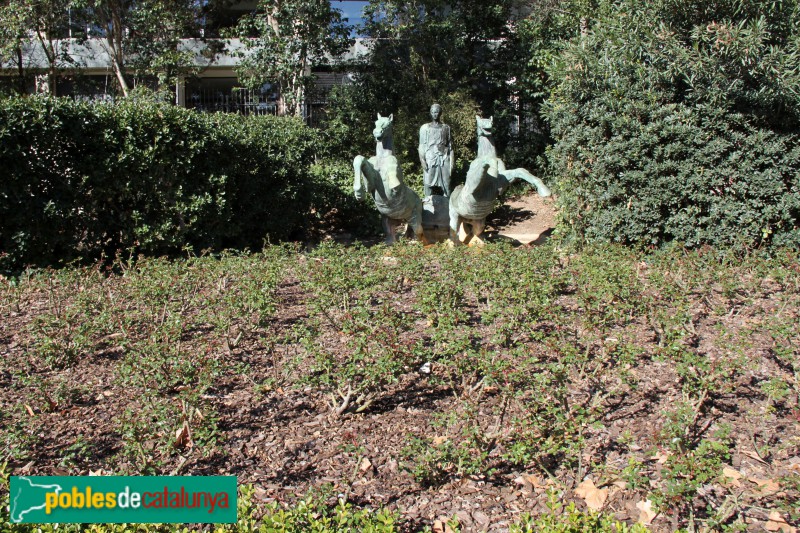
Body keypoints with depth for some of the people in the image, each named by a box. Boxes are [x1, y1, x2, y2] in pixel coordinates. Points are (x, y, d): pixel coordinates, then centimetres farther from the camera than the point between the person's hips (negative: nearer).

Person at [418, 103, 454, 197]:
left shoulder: (446, 128, 10)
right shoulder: (425, 128, 5)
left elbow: (450, 146, 9)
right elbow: (422, 146, 2)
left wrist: (452, 161, 1)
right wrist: (422, 160, -9)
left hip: (444, 159, 1)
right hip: (430, 159, -1)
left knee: (446, 184, 1)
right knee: (428, 183, -1)